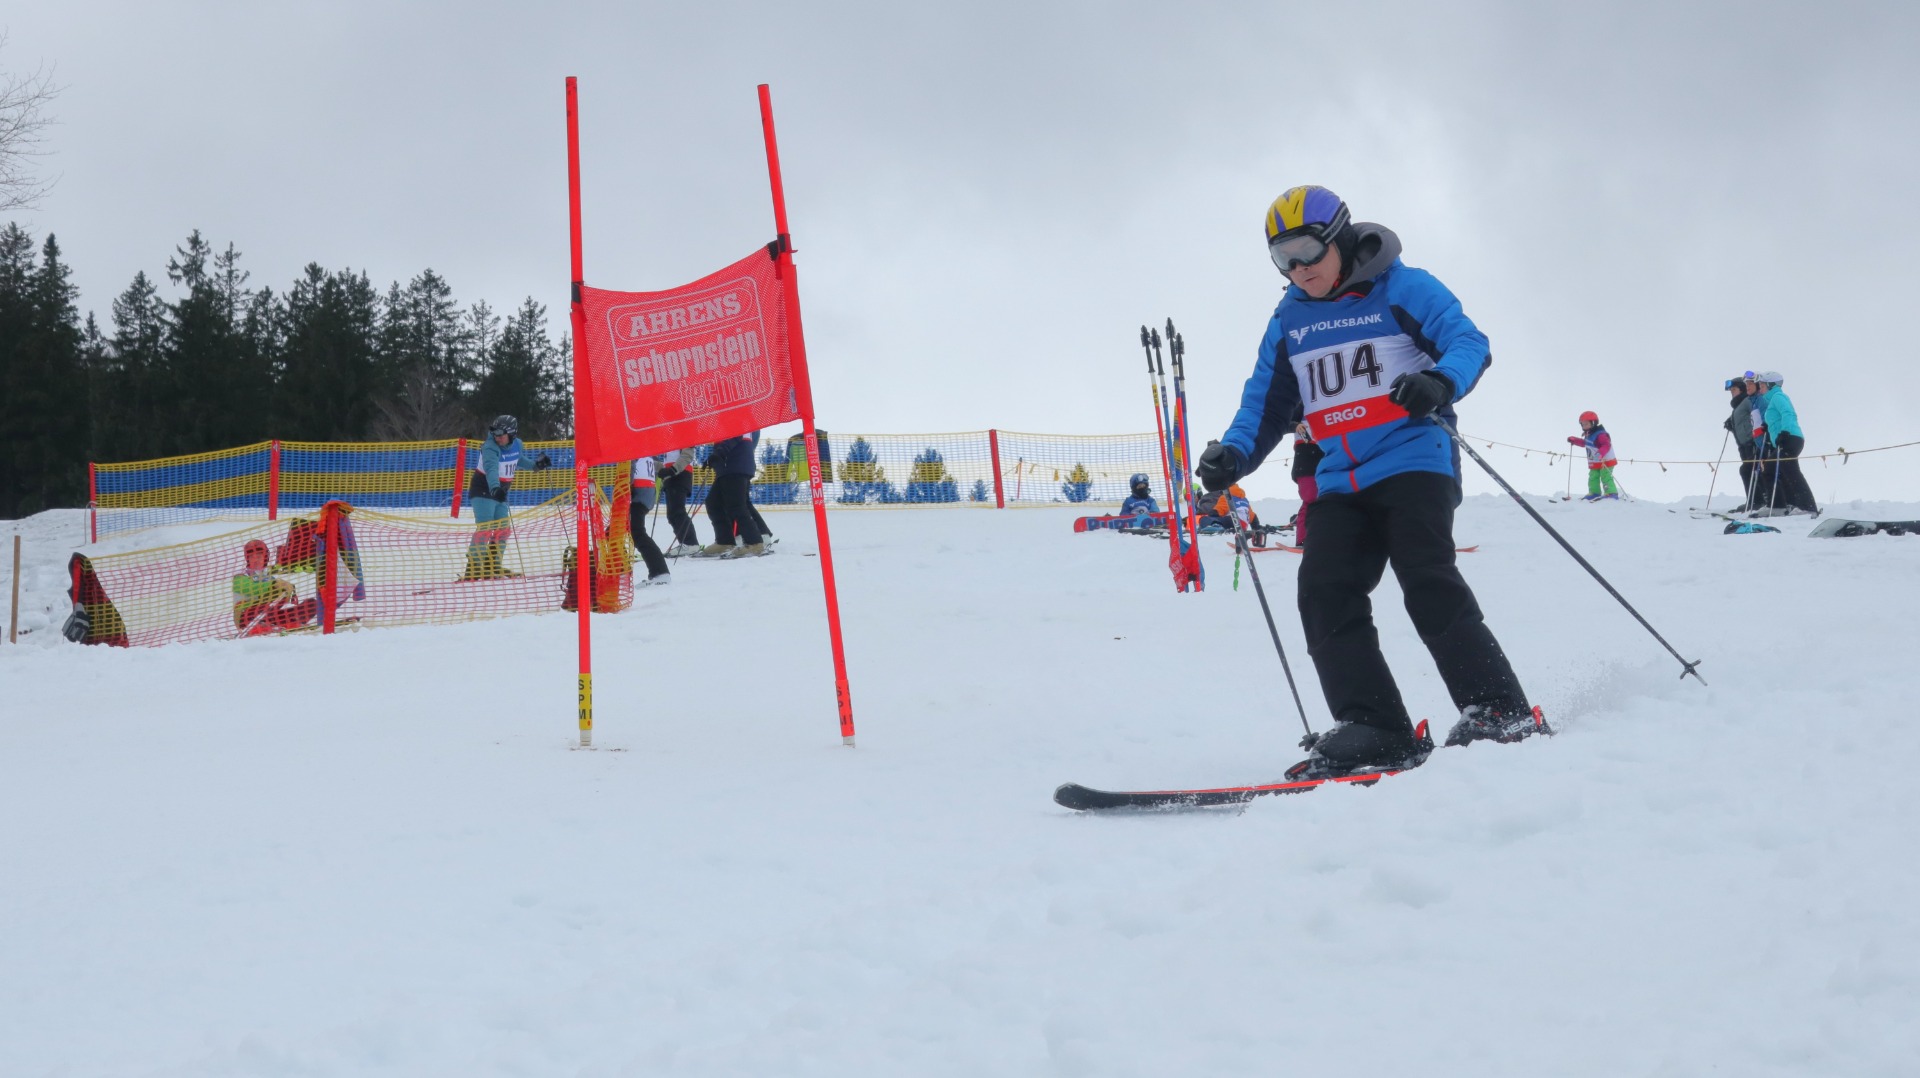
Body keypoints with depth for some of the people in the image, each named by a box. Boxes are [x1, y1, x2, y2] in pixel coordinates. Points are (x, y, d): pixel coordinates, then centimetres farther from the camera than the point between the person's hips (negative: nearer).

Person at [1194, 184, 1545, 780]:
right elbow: (1267, 403, 19)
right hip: (1341, 481, 6)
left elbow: (1468, 341, -9)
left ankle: (1500, 712, -13)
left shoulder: (1400, 288, -1)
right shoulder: (1289, 321, 16)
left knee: (1429, 586, -19)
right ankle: (1373, 730, -12)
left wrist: (1440, 381, -32)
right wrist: (1234, 453, 0)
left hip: (1412, 460, -6)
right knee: (1325, 593, -10)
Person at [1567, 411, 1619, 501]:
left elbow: (1607, 445, -35)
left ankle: (1612, 494, -11)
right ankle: (1594, 493, 26)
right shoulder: (1588, 435, 8)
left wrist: (1601, 453, -52)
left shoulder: (1600, 435, -23)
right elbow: (1584, 443, 29)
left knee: (1606, 478, -12)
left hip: (1606, 462, -10)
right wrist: (1574, 440, 24)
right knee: (1593, 478, 16)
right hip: (1594, 464, 10)